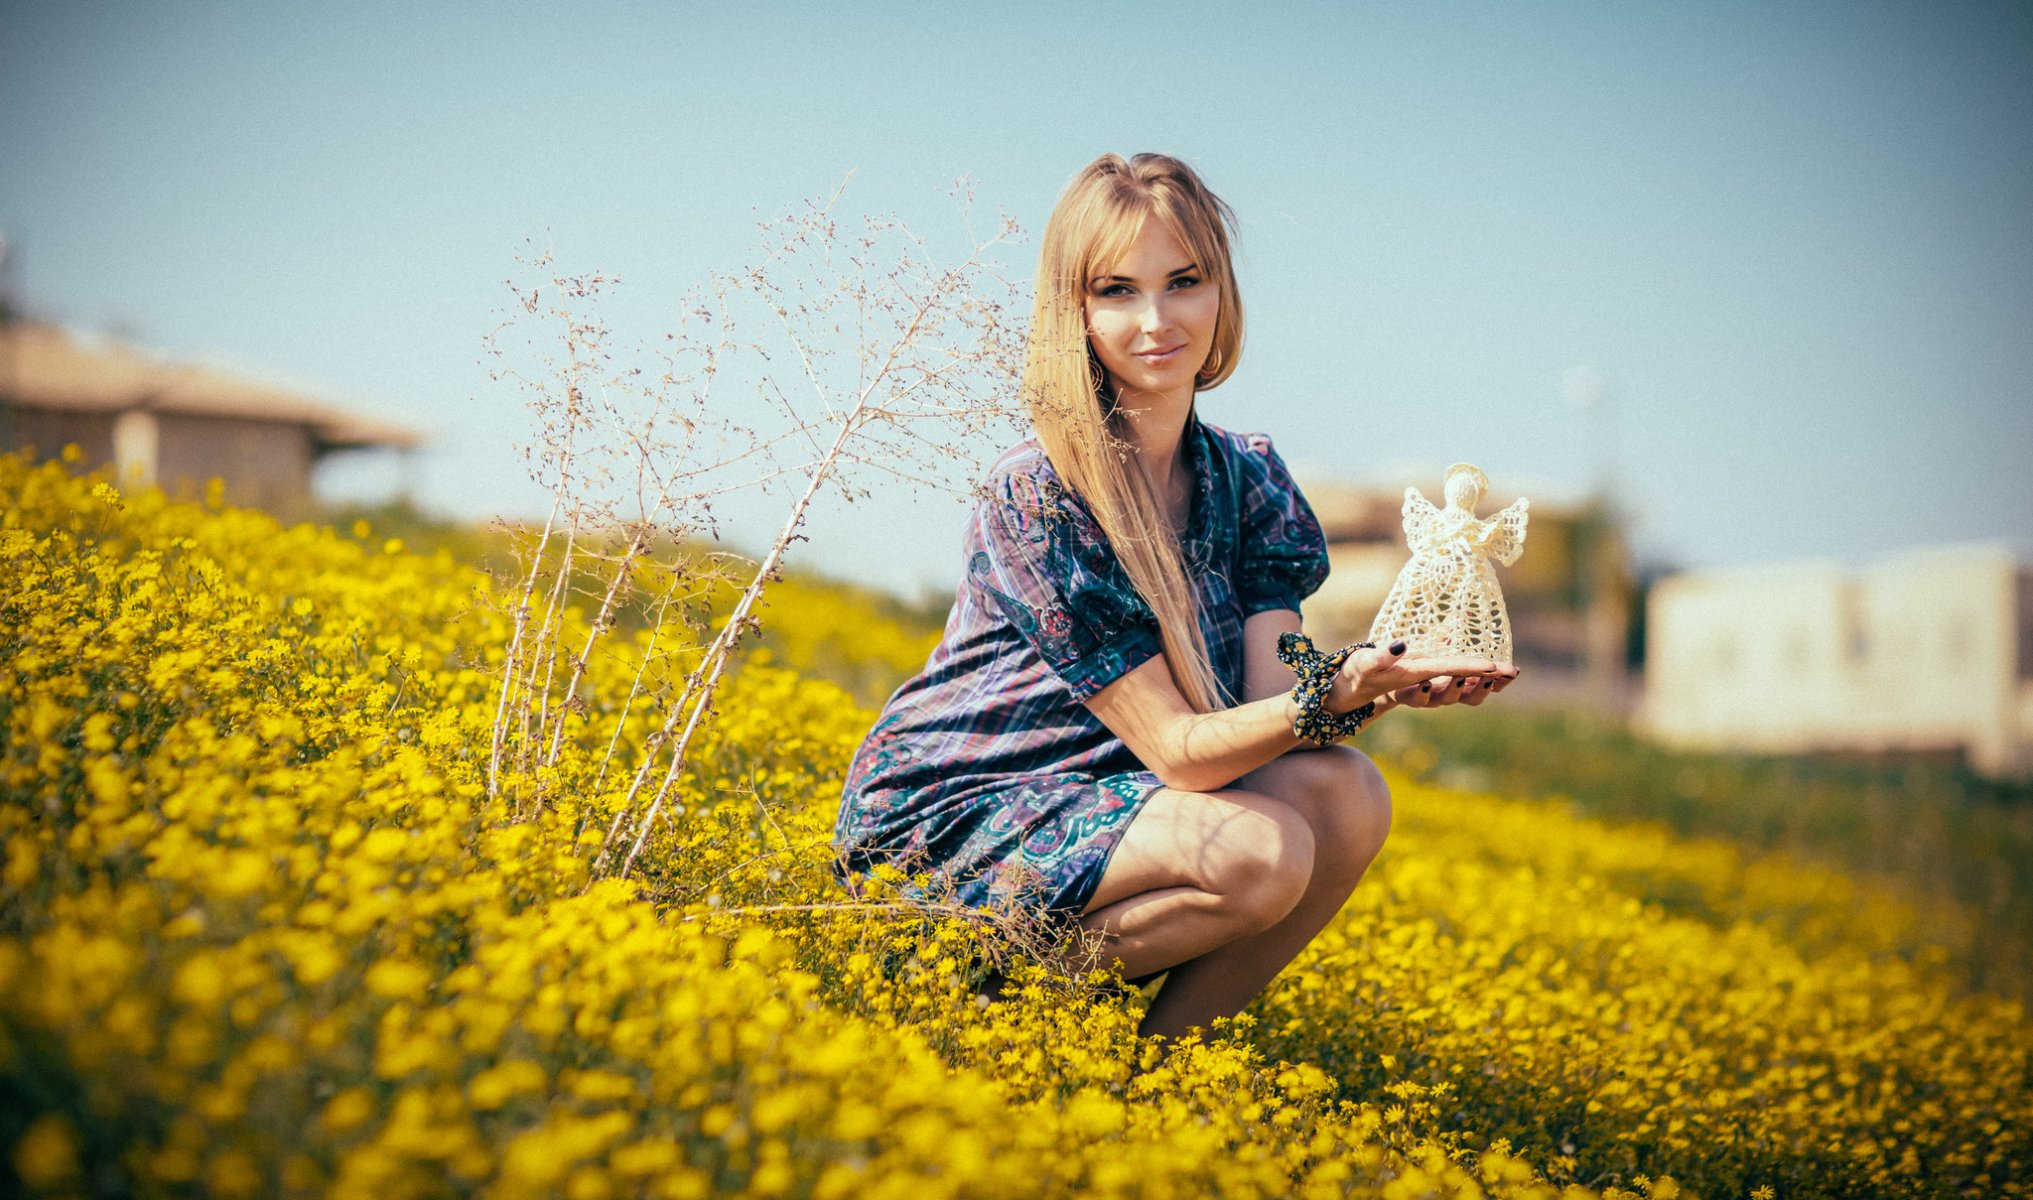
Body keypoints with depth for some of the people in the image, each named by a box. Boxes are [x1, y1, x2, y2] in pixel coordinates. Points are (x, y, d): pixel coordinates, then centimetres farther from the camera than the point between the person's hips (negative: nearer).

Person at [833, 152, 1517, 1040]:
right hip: (940, 828, -7)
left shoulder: (1248, 481, 1)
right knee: (1260, 854, -28)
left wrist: (1380, 683, -30)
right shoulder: (1037, 495, -21)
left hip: (1103, 798, 7)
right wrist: (1335, 695, -36)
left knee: (1346, 796, -18)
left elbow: (1273, 706, -10)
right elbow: (1178, 748, -21)